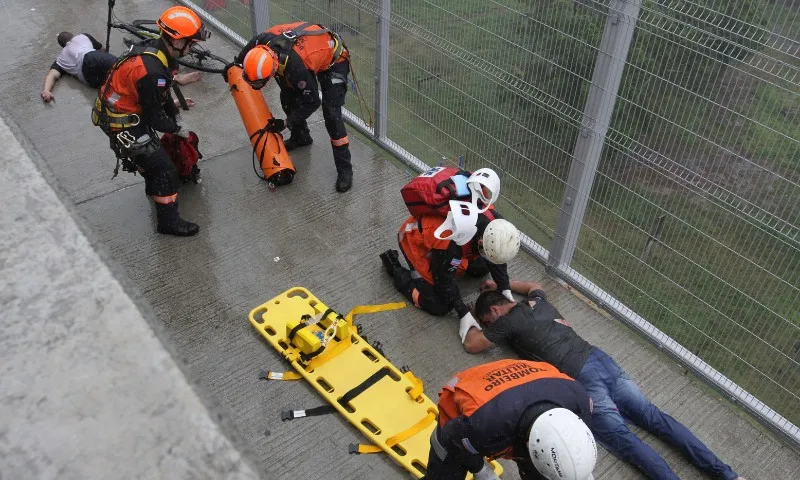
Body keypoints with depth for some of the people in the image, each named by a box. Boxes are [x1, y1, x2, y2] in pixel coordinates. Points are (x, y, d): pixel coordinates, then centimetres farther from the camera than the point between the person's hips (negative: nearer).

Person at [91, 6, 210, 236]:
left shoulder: (153, 47, -5)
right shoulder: (152, 72, -34)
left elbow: (159, 92, 12)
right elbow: (154, 118, -23)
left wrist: (173, 108, 16)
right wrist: (178, 129, -8)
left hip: (123, 110, 10)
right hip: (123, 124, -10)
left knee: (152, 150, 31)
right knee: (163, 167, -5)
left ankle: (154, 186, 56)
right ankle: (169, 221, 5)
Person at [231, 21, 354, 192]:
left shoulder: (297, 67, -42)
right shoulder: (263, 40, -24)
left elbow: (311, 102, -26)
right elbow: (247, 51, 5)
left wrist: (286, 123, -18)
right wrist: (234, 64, 21)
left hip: (334, 60, -8)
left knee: (331, 114, -16)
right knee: (287, 98, 9)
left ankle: (344, 169, -7)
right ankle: (301, 137, 36)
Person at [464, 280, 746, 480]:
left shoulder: (508, 322, 2)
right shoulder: (537, 302, 22)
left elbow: (471, 345, 10)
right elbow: (534, 285, 47)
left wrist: (471, 318, 27)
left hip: (579, 380, -8)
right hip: (598, 358, 8)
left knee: (626, 441, -10)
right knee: (652, 416, 3)